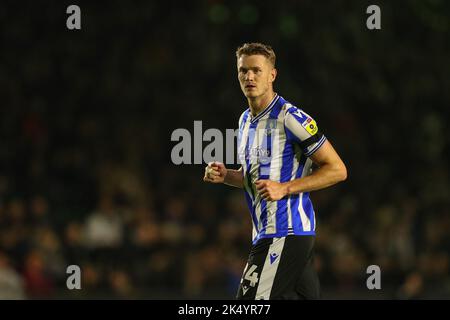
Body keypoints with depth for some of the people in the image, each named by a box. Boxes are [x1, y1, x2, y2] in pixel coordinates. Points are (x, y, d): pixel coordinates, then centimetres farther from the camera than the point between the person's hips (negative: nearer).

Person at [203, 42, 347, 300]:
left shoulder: (291, 118, -12)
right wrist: (226, 175, 7)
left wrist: (284, 188, -19)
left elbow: (337, 170, -12)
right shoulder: (246, 120, 15)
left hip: (285, 232, -9)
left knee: (250, 301, -14)